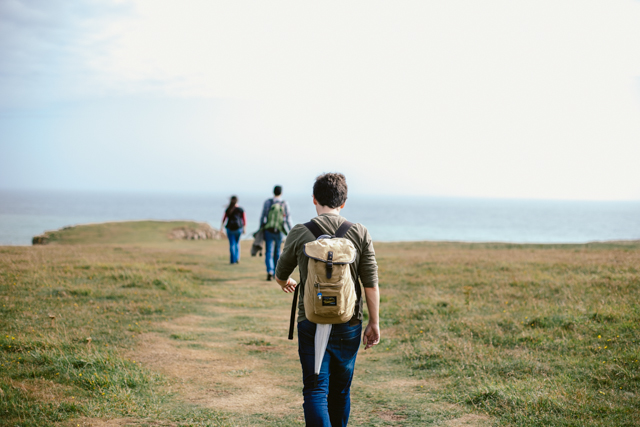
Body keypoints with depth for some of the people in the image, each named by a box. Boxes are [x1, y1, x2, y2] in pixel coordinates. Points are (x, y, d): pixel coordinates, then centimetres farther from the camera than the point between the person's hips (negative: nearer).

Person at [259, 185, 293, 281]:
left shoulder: (267, 202, -2)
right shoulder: (285, 204, -2)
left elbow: (263, 216, 0)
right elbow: (288, 219, -1)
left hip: (268, 231, -1)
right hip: (279, 232, 1)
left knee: (268, 253, -3)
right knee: (277, 252, 17)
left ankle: (270, 271, -22)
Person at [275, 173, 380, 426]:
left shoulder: (299, 233, -4)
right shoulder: (360, 234, -4)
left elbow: (280, 275, 11)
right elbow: (371, 284, -4)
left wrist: (286, 284, 34)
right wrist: (374, 323, 6)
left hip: (311, 323, -2)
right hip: (348, 327, 2)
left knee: (315, 391, -2)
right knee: (340, 391, 18)